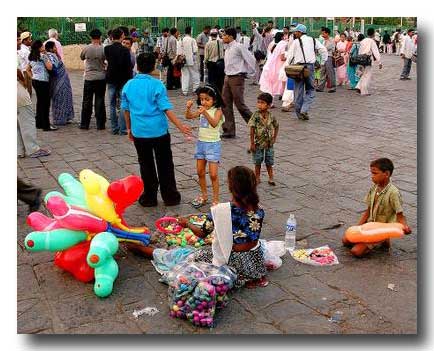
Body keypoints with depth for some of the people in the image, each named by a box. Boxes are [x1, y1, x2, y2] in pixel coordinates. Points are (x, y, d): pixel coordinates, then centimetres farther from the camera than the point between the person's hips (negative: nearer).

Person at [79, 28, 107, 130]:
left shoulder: (86, 48, -7)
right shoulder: (103, 49, -9)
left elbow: (81, 57, 11)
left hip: (89, 78, 0)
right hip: (101, 78, 0)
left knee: (87, 101, 9)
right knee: (100, 101, 6)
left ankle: (84, 124, 14)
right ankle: (100, 124, 7)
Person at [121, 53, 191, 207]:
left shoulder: (128, 85, 1)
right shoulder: (157, 85, -10)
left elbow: (126, 109, 8)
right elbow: (166, 109, -14)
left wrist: (129, 128, 20)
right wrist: (180, 126, -11)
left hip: (139, 132, 3)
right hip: (159, 131, -2)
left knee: (146, 165, 13)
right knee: (165, 165, 10)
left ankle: (150, 198, 19)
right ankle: (170, 197, 17)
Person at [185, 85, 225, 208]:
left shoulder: (217, 111, -12)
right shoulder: (201, 110, 6)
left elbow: (214, 123, -30)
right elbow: (189, 116, -2)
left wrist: (205, 113, -44)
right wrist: (188, 108, -21)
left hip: (213, 144, -6)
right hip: (201, 142, 6)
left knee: (213, 174, -6)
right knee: (200, 172, 13)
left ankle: (215, 199, 5)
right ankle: (204, 195, 29)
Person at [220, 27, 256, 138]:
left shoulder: (238, 47, -12)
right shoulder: (227, 49, 12)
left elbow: (251, 59, -11)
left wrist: (249, 73, -3)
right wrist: (227, 73, 17)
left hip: (237, 78, -8)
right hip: (227, 77, 8)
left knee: (239, 104, -5)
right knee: (226, 104, 5)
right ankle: (229, 131, 11)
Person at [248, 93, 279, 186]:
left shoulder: (271, 116, -6)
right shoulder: (256, 116, -13)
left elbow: (276, 126, 11)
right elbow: (252, 129, -11)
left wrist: (274, 138, 5)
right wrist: (252, 143, -12)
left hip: (269, 143, 2)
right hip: (258, 143, -2)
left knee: (269, 162, 12)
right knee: (258, 162, 10)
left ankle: (271, 178, 23)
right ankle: (257, 178, 23)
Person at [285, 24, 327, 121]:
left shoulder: (296, 42, 2)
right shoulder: (313, 40, 11)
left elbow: (290, 55, -1)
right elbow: (324, 50, 7)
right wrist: (322, 63, 13)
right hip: (310, 66, 1)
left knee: (298, 90, 7)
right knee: (310, 90, 8)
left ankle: (299, 112, 13)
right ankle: (304, 110, -10)